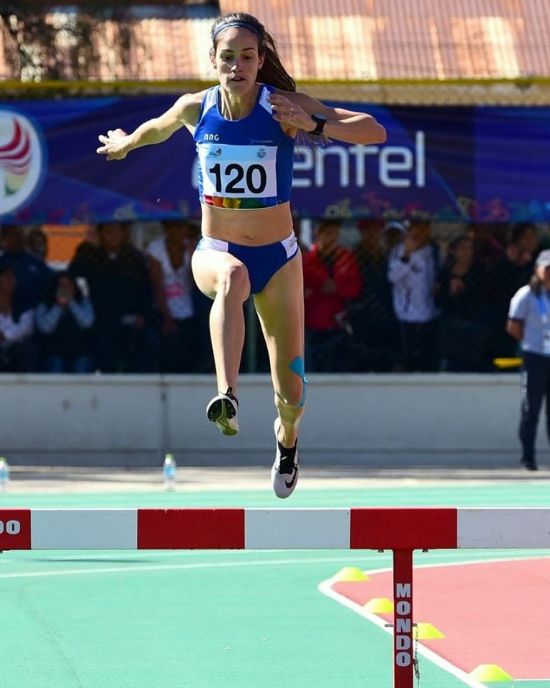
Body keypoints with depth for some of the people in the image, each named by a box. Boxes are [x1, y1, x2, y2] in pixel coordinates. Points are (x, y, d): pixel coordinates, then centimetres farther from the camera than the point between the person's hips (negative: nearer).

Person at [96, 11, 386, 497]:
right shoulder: (195, 108, -6)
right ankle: (227, 397, -56)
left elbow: (375, 133, -21)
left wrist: (313, 126, -36)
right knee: (233, 277, -41)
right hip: (215, 253, 0)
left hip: (277, 259, 0)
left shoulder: (286, 107, -15)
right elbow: (158, 128, 19)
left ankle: (287, 439, 44)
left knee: (292, 396, 5)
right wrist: (125, 144, 36)